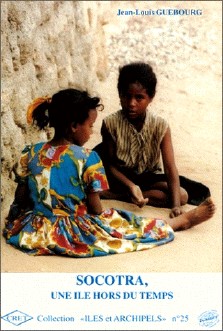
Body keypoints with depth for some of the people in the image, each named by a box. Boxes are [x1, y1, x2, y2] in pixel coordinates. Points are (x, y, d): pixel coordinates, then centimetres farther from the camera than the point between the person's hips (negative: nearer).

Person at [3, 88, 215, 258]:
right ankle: (184, 220, 29)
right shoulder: (87, 158, -19)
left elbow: (20, 199, 4)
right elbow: (95, 208, -12)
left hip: (32, 230, 4)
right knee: (133, 225, 11)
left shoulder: (30, 153, -6)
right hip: (75, 234, -3)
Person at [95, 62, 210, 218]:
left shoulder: (160, 125, -18)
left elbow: (170, 168, -23)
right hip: (120, 176, -2)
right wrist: (130, 186, -30)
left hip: (149, 176, 3)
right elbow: (109, 164, -12)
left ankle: (119, 195, -23)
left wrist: (176, 205, -36)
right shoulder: (110, 123, -18)